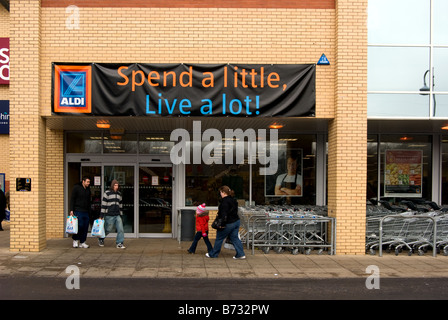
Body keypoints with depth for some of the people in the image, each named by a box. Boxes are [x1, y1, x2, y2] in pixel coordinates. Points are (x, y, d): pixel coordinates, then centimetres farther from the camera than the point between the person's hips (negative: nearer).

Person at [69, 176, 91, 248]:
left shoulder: (88, 189, 14)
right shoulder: (76, 187, -4)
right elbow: (72, 199, -6)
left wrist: (89, 211, 17)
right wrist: (71, 210, -12)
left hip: (86, 212, 6)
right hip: (78, 211, -6)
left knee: (85, 227, 3)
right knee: (80, 225, -10)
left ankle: (82, 242, 11)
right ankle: (75, 240, 8)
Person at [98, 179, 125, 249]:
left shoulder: (119, 194, 14)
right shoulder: (107, 193, -4)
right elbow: (103, 204, -8)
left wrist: (121, 215, 18)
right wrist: (101, 215, -11)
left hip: (117, 215, 5)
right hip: (109, 216, -5)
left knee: (120, 229, -6)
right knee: (107, 229, 7)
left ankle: (119, 243, 1)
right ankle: (100, 240, 33)